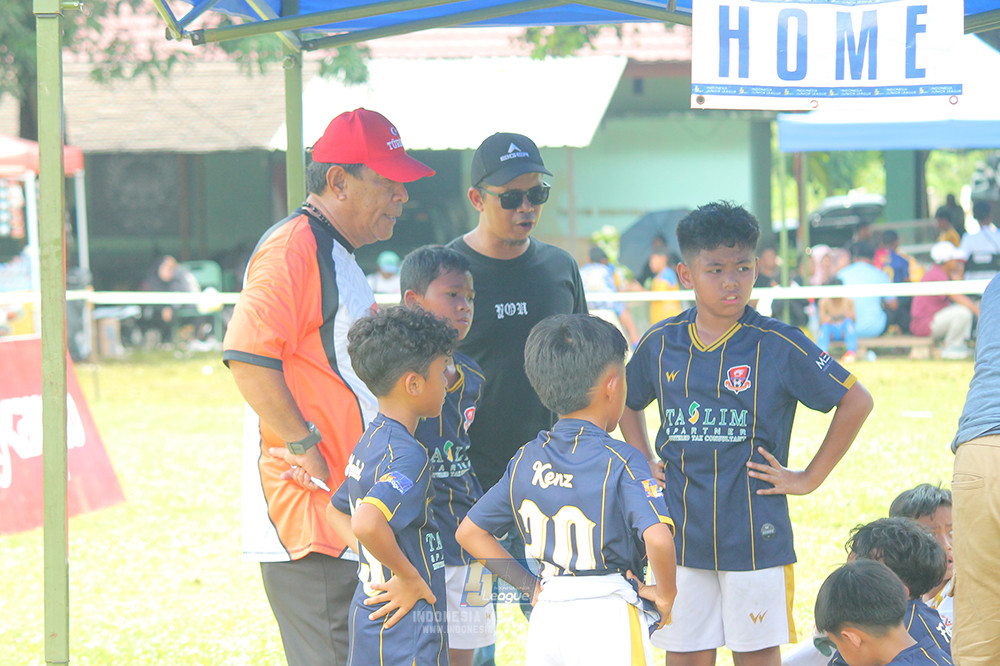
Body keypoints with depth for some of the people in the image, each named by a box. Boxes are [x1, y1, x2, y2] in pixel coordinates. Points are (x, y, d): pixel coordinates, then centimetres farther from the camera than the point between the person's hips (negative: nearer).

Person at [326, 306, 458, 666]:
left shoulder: (370, 442, 11)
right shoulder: (408, 455, -19)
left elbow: (335, 511, 25)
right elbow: (366, 524, -33)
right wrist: (409, 576, -19)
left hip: (370, 613, 9)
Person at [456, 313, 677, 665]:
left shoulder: (525, 460, 7)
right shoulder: (620, 461, -10)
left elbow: (469, 531, 12)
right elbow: (657, 537, -24)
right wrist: (665, 593, -6)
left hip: (546, 615, 5)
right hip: (608, 617, -5)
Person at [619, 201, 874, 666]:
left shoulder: (778, 345, -7)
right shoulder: (660, 344, 5)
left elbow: (856, 401, -2)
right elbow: (628, 402, 25)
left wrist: (810, 479, -3)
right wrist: (643, 465, 12)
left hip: (755, 536, -3)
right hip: (682, 537, 3)